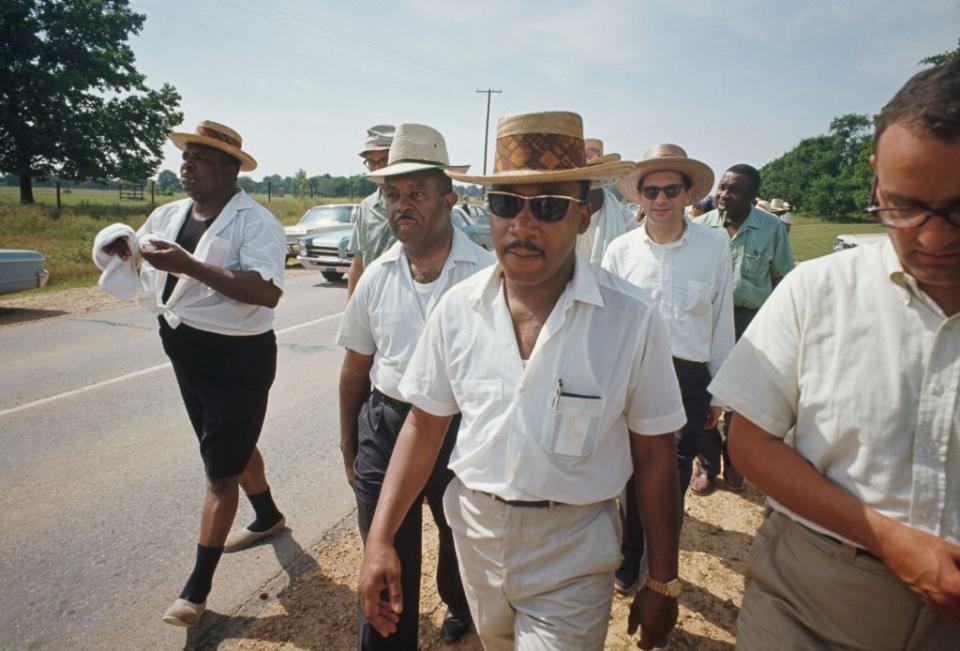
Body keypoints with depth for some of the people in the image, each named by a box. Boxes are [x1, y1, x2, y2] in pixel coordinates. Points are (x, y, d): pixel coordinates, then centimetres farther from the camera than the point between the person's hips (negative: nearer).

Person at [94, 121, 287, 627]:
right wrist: (125, 253, -7)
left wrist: (190, 265, -33)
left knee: (220, 469, 0)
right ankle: (268, 517, 47)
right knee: (233, 446, 24)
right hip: (185, 352, 8)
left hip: (236, 358, -8)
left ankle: (197, 587, 13)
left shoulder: (255, 222, -17)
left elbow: (268, 292, -32)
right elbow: (140, 275, 16)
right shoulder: (166, 216, 7)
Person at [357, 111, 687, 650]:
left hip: (572, 557, -3)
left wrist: (663, 584, -2)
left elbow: (654, 456, -9)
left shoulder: (633, 320, -17)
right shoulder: (457, 309, -9)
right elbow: (425, 425, -1)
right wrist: (380, 539, -5)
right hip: (475, 532, 4)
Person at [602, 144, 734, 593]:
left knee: (674, 480, 11)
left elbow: (722, 321, 5)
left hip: (690, 378, 0)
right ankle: (630, 559, 38)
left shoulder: (715, 246, -1)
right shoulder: (621, 250, -1)